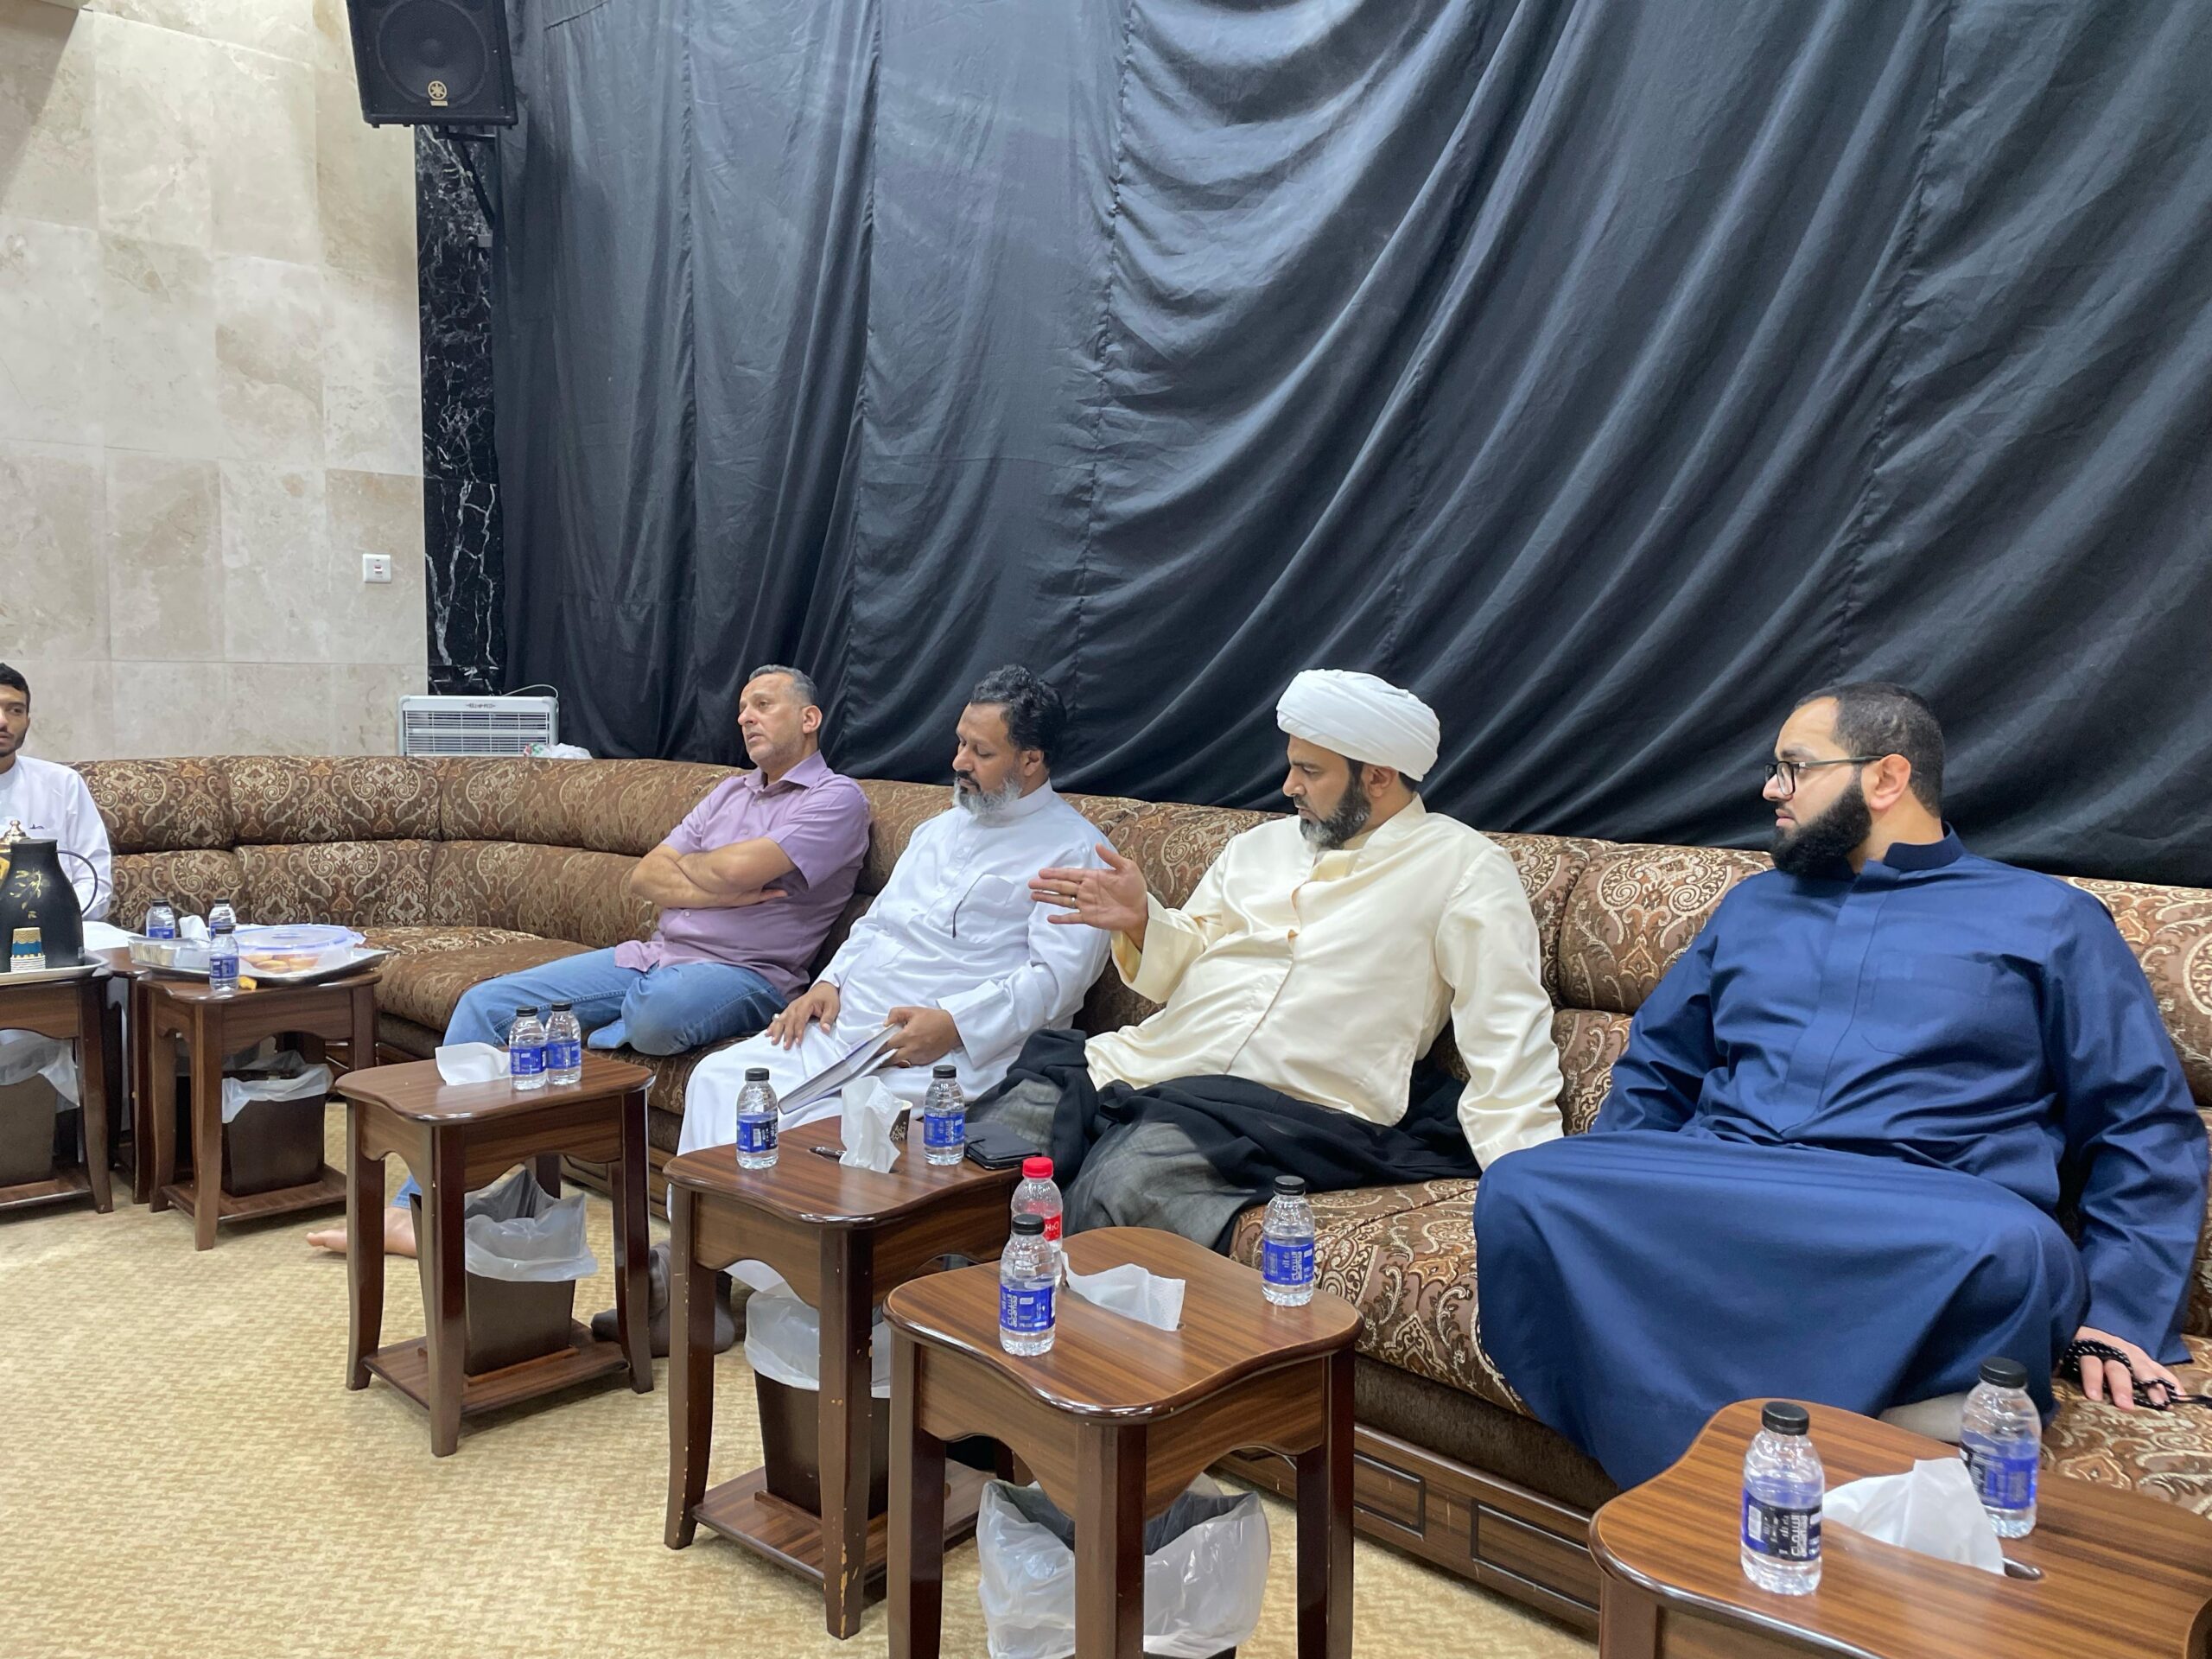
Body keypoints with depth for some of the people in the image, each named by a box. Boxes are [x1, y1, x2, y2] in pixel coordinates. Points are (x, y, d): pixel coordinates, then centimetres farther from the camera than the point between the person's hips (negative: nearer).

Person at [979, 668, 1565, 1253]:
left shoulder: (1462, 867, 1)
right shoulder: (1263, 843, 20)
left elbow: (1507, 1034, -8)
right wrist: (1141, 921, -1)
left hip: (1286, 1109, -6)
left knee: (1113, 1193, -32)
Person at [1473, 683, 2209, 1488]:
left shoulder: (2049, 919, 16)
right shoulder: (1754, 904, 28)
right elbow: (1655, 1072, 29)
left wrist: (2116, 1314, -4)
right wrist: (1598, 1203, 11)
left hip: (1923, 1225, -2)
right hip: (1711, 1193, 3)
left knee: (2013, 1247, -39)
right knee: (1519, 1190, -28)